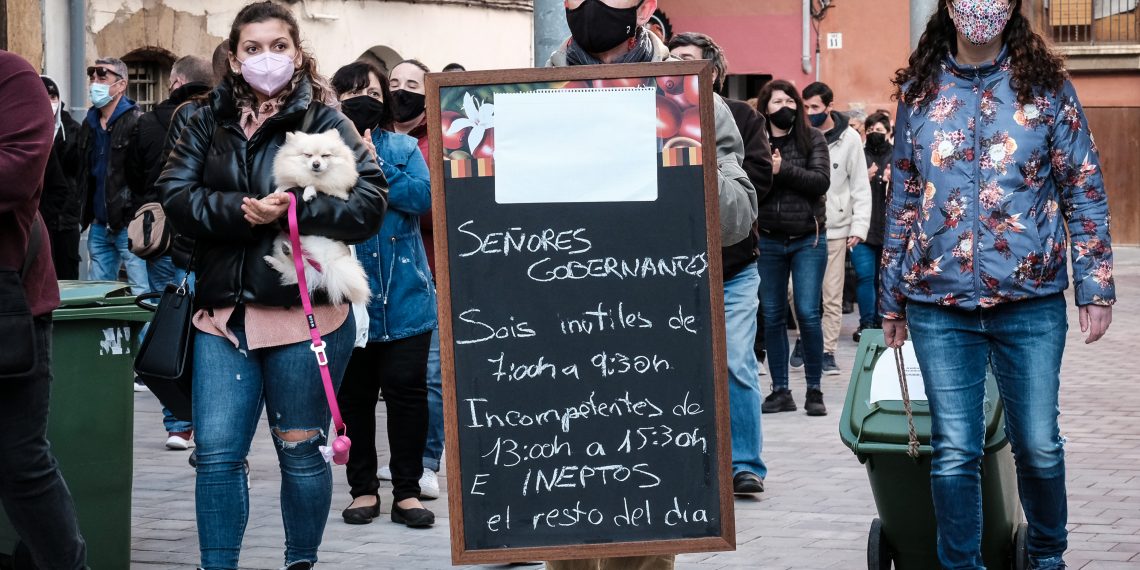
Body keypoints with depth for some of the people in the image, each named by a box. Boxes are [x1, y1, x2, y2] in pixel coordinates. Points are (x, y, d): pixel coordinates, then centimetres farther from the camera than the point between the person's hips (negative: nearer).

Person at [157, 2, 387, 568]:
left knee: (301, 451, 9)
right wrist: (241, 211, -17)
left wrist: (292, 211, -21)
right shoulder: (208, 122, 10)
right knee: (217, 452, 0)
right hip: (224, 312, 3)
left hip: (305, 314, -2)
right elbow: (175, 193, -2)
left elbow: (369, 201, -11)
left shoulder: (326, 122, -1)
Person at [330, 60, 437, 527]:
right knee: (353, 396, 7)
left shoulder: (403, 148, 9)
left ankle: (407, 491, 9)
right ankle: (363, 488, 19)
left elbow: (424, 196, -7)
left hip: (404, 295, 0)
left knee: (407, 391, 0)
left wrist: (375, 168, -12)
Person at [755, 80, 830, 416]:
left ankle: (814, 390, 6)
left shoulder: (812, 139, 2)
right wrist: (767, 172, -21)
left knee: (807, 314, -6)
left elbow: (821, 181, -10)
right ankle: (780, 391, 15)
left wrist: (783, 170, -18)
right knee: (773, 316, 6)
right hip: (768, 240, 1)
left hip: (808, 239, -1)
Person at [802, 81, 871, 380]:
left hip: (834, 228, -1)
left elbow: (860, 187, 2)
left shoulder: (849, 139, -1)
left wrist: (859, 226, -5)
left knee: (832, 296, 2)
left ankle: (828, 350, 11)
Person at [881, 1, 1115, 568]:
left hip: (1031, 302, -1)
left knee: (1038, 446, 6)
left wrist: (1095, 286, -3)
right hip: (940, 307, 1)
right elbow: (902, 202, 13)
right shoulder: (919, 92, 7)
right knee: (953, 452, 1)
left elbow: (1084, 192, 3)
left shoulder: (1046, 86, 3)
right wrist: (891, 298, 13)